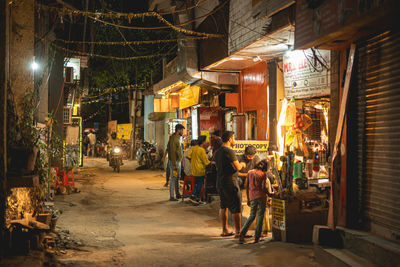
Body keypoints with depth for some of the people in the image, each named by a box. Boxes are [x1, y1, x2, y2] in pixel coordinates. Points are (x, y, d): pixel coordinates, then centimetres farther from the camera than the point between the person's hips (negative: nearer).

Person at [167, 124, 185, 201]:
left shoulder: (178, 138, 13)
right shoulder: (173, 139, -18)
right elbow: (172, 152, -21)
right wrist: (174, 165, -23)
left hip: (178, 161, 9)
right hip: (174, 162, -9)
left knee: (177, 178, 15)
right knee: (173, 178, -6)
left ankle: (177, 194, 24)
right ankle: (171, 197, -2)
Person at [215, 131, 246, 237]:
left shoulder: (218, 152, 12)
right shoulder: (229, 151, -16)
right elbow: (237, 167, -17)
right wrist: (242, 164, 6)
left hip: (220, 182, 9)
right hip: (230, 182, -9)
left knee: (223, 206, 14)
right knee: (236, 207, -3)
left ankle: (225, 230, 19)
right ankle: (238, 231, 0)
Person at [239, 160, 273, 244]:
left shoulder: (250, 173, 11)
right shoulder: (263, 174, 0)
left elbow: (247, 187, 11)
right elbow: (263, 187, -7)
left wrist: (248, 199, 17)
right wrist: (269, 193, 10)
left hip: (252, 197, 3)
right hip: (261, 196, -3)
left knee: (252, 216, 11)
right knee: (260, 216, 5)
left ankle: (242, 234, -5)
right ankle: (257, 237, 3)